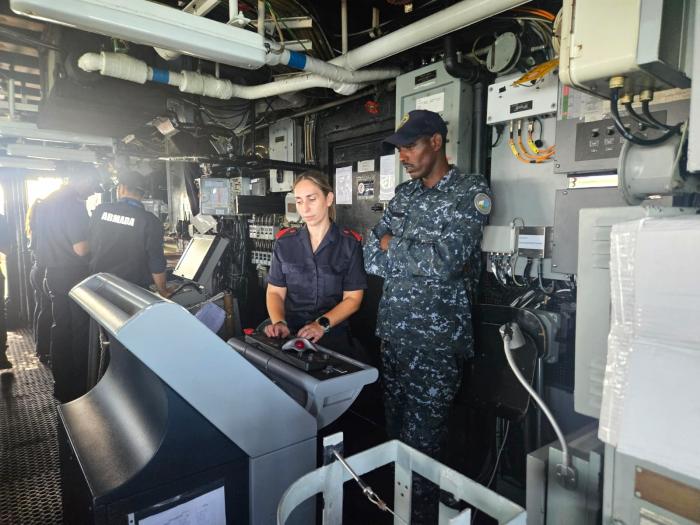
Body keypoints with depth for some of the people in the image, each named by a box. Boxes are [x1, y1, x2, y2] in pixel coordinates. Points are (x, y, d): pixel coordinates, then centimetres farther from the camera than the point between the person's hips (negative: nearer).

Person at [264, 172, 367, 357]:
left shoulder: (350, 243, -2)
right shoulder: (285, 242, 5)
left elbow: (353, 298, -2)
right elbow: (275, 292, 6)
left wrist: (322, 324, -17)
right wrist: (279, 323, -14)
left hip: (333, 332, -1)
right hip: (290, 330, 1)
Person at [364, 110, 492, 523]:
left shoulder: (472, 191, -8)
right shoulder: (403, 194, 10)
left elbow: (446, 261, -21)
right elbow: (371, 259, 4)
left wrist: (393, 245, -7)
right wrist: (422, 258, -11)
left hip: (437, 338, -6)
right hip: (393, 332, 6)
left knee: (423, 440, 6)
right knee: (396, 429, 16)